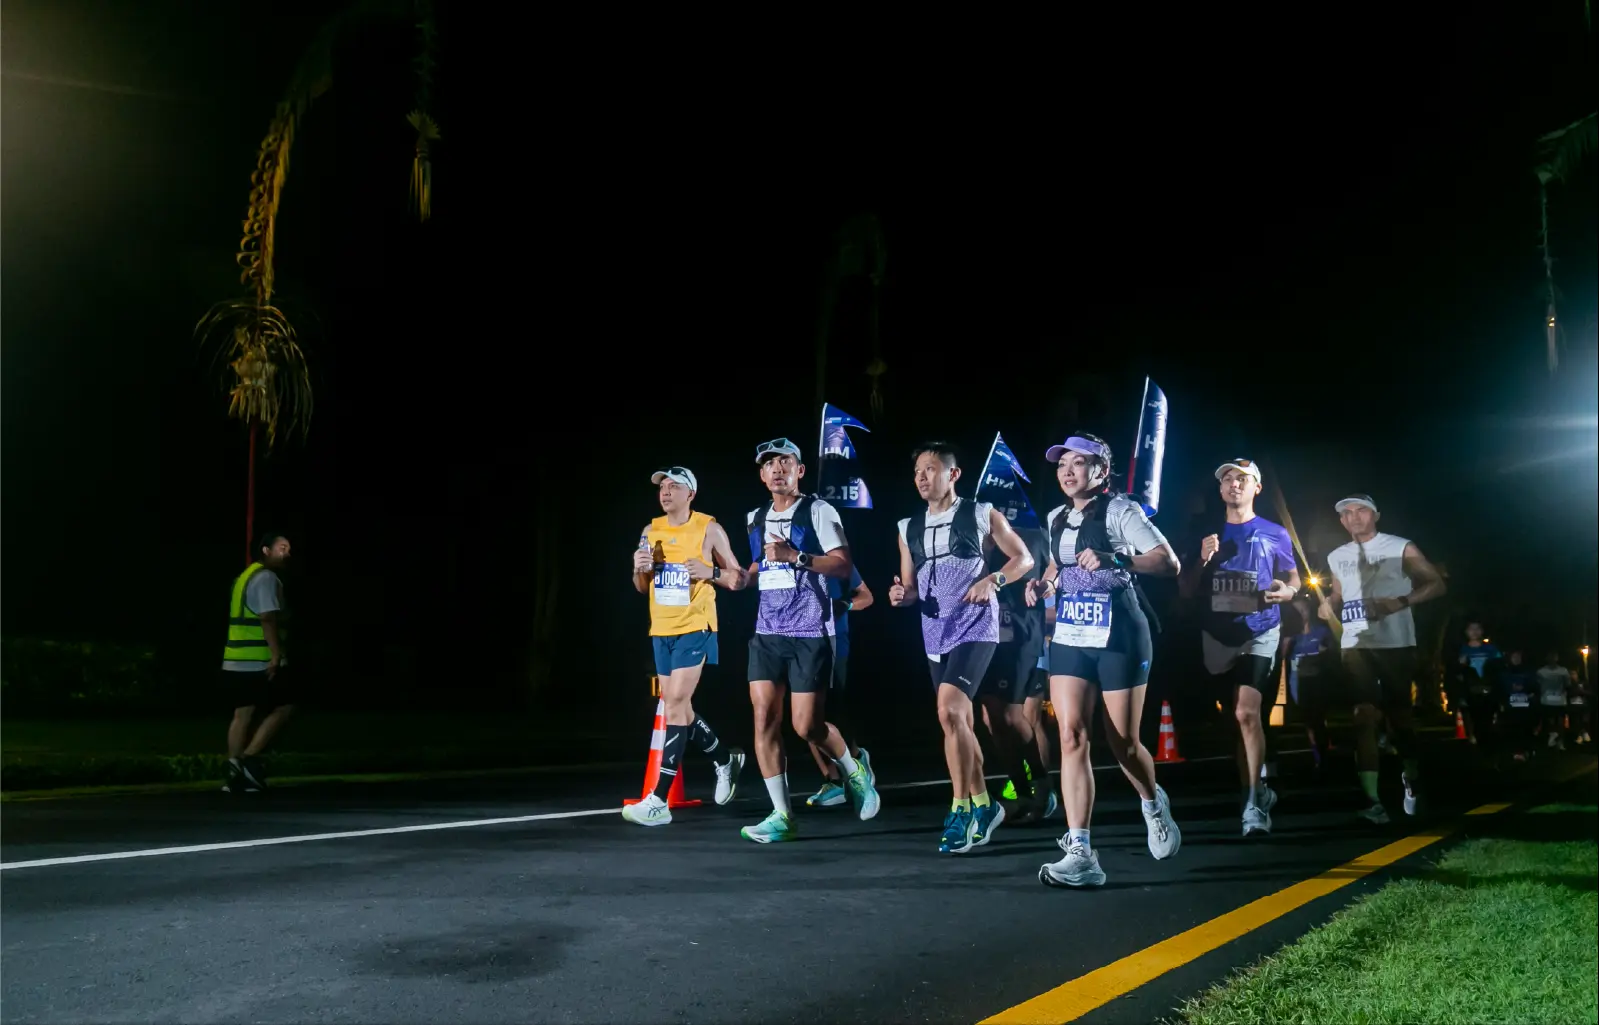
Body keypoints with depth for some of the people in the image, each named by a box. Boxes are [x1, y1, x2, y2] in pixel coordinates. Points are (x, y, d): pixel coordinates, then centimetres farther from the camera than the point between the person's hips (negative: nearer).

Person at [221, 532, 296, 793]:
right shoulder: (266, 578, -10)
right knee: (284, 707, -2)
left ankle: (236, 773, 10)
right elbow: (268, 619, -20)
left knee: (243, 713, 9)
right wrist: (277, 654, -25)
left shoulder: (247, 576, 22)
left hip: (237, 662, 10)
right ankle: (248, 758, -4)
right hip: (259, 662, -10)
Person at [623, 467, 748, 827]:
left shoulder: (709, 529, -5)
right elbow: (642, 587, 16)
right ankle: (725, 759, 37)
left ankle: (658, 801, -13)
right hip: (661, 631, 7)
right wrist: (639, 568, -5)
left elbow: (739, 578, 0)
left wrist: (711, 572, -19)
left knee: (676, 706, -13)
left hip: (694, 629, -6)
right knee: (679, 710, 12)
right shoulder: (651, 530, 10)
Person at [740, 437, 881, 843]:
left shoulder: (818, 511, -4)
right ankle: (781, 815, 3)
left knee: (807, 725, -5)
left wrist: (795, 556, -22)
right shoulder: (755, 519, 14)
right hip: (767, 632, 6)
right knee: (764, 719, -4)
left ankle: (855, 773, 25)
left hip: (810, 632, -5)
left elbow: (843, 567, -13)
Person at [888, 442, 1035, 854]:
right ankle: (983, 806, 26)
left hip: (975, 628, -6)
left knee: (949, 711, -21)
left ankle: (961, 809, -9)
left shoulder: (981, 515, 0)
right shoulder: (909, 528, 13)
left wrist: (993, 580, -12)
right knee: (959, 720, 12)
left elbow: (1023, 558, 5)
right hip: (936, 634, 6)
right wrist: (899, 596, -6)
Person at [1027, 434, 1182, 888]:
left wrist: (1113, 560, -31)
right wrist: (1044, 583, 7)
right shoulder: (1056, 519, 10)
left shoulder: (1119, 511, -9)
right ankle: (1080, 854, -12)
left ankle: (1153, 804, 40)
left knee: (1123, 743, 5)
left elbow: (1169, 562, -17)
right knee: (1071, 736, -9)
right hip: (1069, 638, 5)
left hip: (1118, 636, -5)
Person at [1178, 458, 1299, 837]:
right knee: (1239, 717, 12)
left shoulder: (1274, 534, 3)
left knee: (1247, 712, -18)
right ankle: (1257, 790, 26)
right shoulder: (1208, 535, 9)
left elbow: (1293, 579, 10)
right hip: (1217, 636, 4)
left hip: (1259, 634, -3)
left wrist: (1286, 592, -13)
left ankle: (1253, 804, -14)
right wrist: (1203, 560, -9)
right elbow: (1186, 591, 8)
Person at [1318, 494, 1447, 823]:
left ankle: (1411, 775, 36)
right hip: (1355, 644, 3)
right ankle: (1373, 800, -11)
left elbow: (1437, 585, -2)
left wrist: (1400, 602, -17)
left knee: (1398, 715, 6)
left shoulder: (1400, 548, 0)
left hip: (1395, 643, -3)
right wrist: (1329, 605, 3)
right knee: (1364, 717, -7)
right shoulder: (1337, 557, 13)